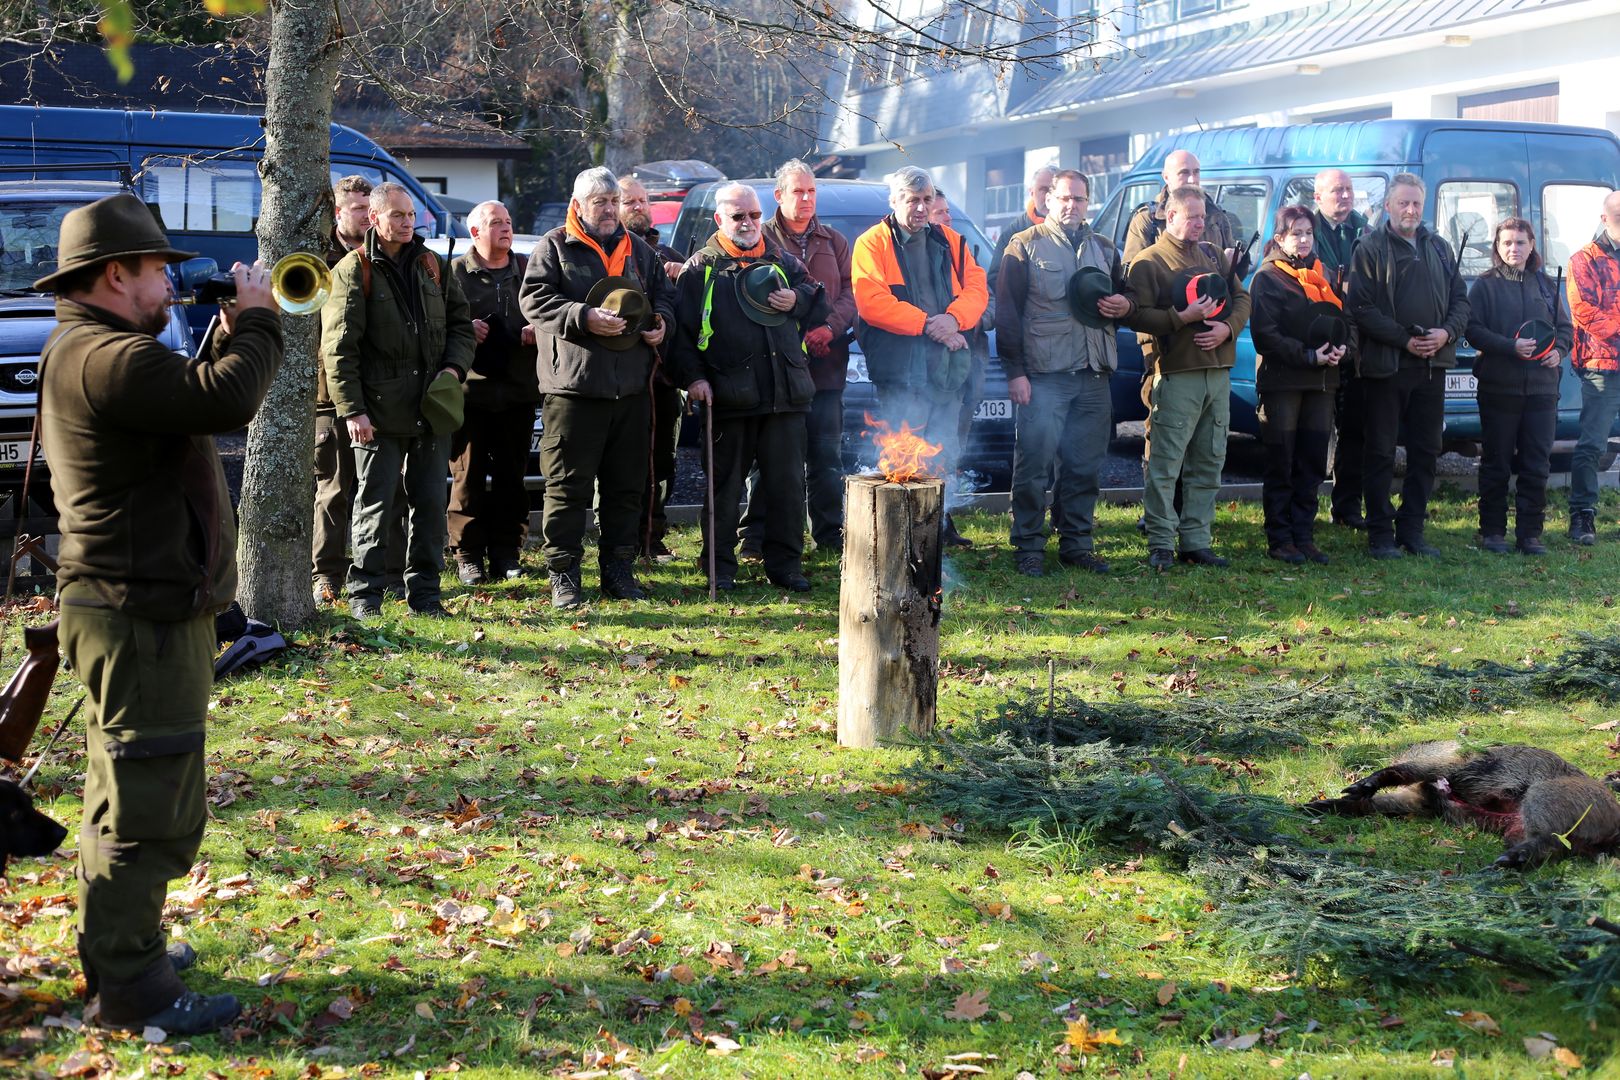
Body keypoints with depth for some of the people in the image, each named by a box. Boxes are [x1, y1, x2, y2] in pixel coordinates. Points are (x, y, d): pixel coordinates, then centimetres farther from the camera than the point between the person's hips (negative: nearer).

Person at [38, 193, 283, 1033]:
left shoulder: (92, 350, 15)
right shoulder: (105, 357, -21)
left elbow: (194, 401, 23)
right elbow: (227, 401, -29)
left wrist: (229, 333, 12)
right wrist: (256, 318, -16)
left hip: (140, 606, 12)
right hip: (141, 615, -12)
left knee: (127, 795, 22)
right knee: (147, 807, -6)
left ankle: (116, 948, 35)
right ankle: (132, 992, 0)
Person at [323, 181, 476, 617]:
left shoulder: (433, 266, 13)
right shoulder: (354, 270, -3)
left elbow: (460, 323, 19)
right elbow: (339, 346, -7)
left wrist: (454, 366, -1)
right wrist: (352, 410, -12)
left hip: (432, 406, 5)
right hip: (379, 409, -4)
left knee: (430, 501, 7)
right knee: (375, 503, 0)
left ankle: (424, 591, 15)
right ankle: (365, 592, 9)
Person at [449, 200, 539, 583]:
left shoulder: (527, 270, 14)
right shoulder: (454, 273, 3)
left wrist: (539, 331, -3)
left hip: (518, 391, 3)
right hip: (470, 392, -3)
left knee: (512, 476, 6)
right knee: (468, 476, -1)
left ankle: (506, 552, 14)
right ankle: (468, 555, 5)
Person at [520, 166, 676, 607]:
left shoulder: (639, 250, 17)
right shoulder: (554, 248, 2)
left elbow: (664, 293, 25)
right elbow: (534, 299, -8)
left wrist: (661, 322, 3)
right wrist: (584, 317, -20)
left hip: (631, 387, 5)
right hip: (574, 385, -5)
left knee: (627, 484, 9)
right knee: (568, 485, -3)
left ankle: (619, 568, 19)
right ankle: (563, 574, 3)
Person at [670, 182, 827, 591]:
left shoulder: (782, 262, 14)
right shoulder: (700, 269, 4)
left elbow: (819, 300, 22)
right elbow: (681, 329, 3)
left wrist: (797, 301, 0)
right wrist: (693, 376, -8)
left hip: (785, 393, 3)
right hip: (728, 397, -3)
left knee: (787, 483, 5)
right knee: (724, 484, 4)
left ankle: (785, 564, 14)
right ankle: (719, 566, 13)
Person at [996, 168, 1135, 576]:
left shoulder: (1103, 249, 18)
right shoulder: (1025, 245, 2)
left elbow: (1127, 296, 28)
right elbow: (1007, 312, -3)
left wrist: (1124, 306, 2)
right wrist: (1015, 371, -10)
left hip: (1093, 376, 5)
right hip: (1044, 375, -5)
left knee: (1084, 466, 8)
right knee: (1034, 463, -6)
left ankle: (1077, 543, 17)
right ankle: (1029, 547, 1)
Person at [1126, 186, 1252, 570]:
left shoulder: (1214, 256, 18)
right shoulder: (1149, 261, -2)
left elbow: (1242, 297, 16)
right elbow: (1139, 315, -11)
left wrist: (1227, 327, -3)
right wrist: (1182, 318, -20)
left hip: (1218, 372, 7)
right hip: (1176, 375, -7)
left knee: (1209, 462, 9)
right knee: (1166, 462, -7)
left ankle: (1196, 541, 15)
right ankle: (1159, 544, -2)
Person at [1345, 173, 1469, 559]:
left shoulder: (1439, 248, 14)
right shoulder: (1371, 248, -3)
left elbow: (1460, 299, 15)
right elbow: (1361, 307, -11)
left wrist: (1447, 332, -6)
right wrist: (1404, 339, -16)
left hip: (1432, 366, 5)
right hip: (1386, 366, -5)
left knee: (1425, 452, 9)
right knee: (1380, 453, 0)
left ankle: (1412, 530, 18)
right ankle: (1380, 534, 7)